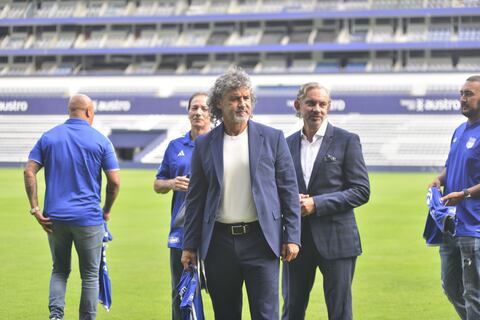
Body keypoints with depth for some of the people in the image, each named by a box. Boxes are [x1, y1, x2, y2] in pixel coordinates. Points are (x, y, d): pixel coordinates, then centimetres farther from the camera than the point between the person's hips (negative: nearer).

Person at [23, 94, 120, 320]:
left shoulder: (48, 137, 5)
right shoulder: (100, 141, -2)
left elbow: (29, 172, -3)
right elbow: (114, 181, -6)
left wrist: (35, 209, -2)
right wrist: (106, 210, 9)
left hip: (55, 217, 3)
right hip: (88, 217, -3)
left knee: (59, 270, 16)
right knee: (90, 275, 10)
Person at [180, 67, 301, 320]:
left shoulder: (272, 138, 3)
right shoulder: (204, 145, 7)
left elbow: (289, 190, 3)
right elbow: (195, 198, 9)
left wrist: (292, 237, -3)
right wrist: (190, 245, 5)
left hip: (260, 241, -2)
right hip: (219, 242, 2)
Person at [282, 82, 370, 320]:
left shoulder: (346, 141, -2)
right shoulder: (288, 144, 11)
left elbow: (361, 191, -7)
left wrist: (317, 204, -15)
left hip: (335, 239, -4)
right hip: (297, 239, 4)